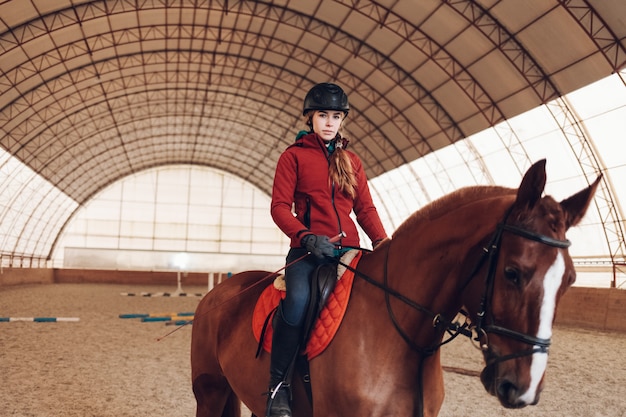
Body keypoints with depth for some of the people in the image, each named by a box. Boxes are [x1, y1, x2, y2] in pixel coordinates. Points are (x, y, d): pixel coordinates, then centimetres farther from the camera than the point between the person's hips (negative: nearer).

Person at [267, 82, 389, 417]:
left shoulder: (351, 161, 19)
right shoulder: (293, 156, 8)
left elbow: (365, 208, 15)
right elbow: (280, 206, -2)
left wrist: (381, 242, -4)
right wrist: (306, 237, -19)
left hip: (348, 249, 5)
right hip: (308, 250, -4)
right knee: (298, 300, -31)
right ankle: (278, 384, -17)